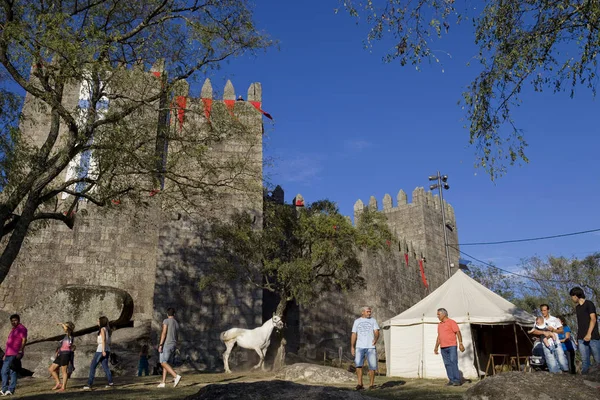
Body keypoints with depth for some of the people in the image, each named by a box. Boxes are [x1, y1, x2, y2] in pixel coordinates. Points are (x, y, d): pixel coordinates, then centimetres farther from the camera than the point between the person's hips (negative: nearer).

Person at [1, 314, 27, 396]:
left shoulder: (21, 328, -7)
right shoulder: (13, 329, 22)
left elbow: (24, 340, -16)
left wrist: (20, 352, -23)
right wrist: (5, 354, 24)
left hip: (15, 355, -10)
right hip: (9, 354, 10)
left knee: (12, 371, -6)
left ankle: (11, 390, -1)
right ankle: (4, 390, 14)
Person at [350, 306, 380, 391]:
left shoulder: (373, 320, 11)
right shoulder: (357, 321, 13)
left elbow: (376, 332, 0)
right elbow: (354, 334, 12)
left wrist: (376, 339, -22)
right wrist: (352, 347, 3)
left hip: (371, 347, 0)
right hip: (359, 347, 0)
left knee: (372, 366, -3)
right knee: (358, 364, -14)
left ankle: (371, 384, 12)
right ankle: (360, 384, -9)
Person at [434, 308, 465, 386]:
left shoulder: (452, 322, -3)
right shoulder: (439, 324, 18)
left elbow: (458, 333, -9)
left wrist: (460, 344, -17)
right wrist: (436, 347, 20)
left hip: (452, 346, -7)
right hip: (443, 348, 7)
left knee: (453, 362, -10)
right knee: (447, 364, 4)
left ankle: (457, 380, -6)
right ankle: (451, 380, 7)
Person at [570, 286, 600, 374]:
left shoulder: (589, 304, 0)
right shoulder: (577, 307, 19)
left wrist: (589, 334, -18)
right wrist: (578, 337, 12)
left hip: (592, 337, -6)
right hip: (581, 338, 6)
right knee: (584, 360, 0)